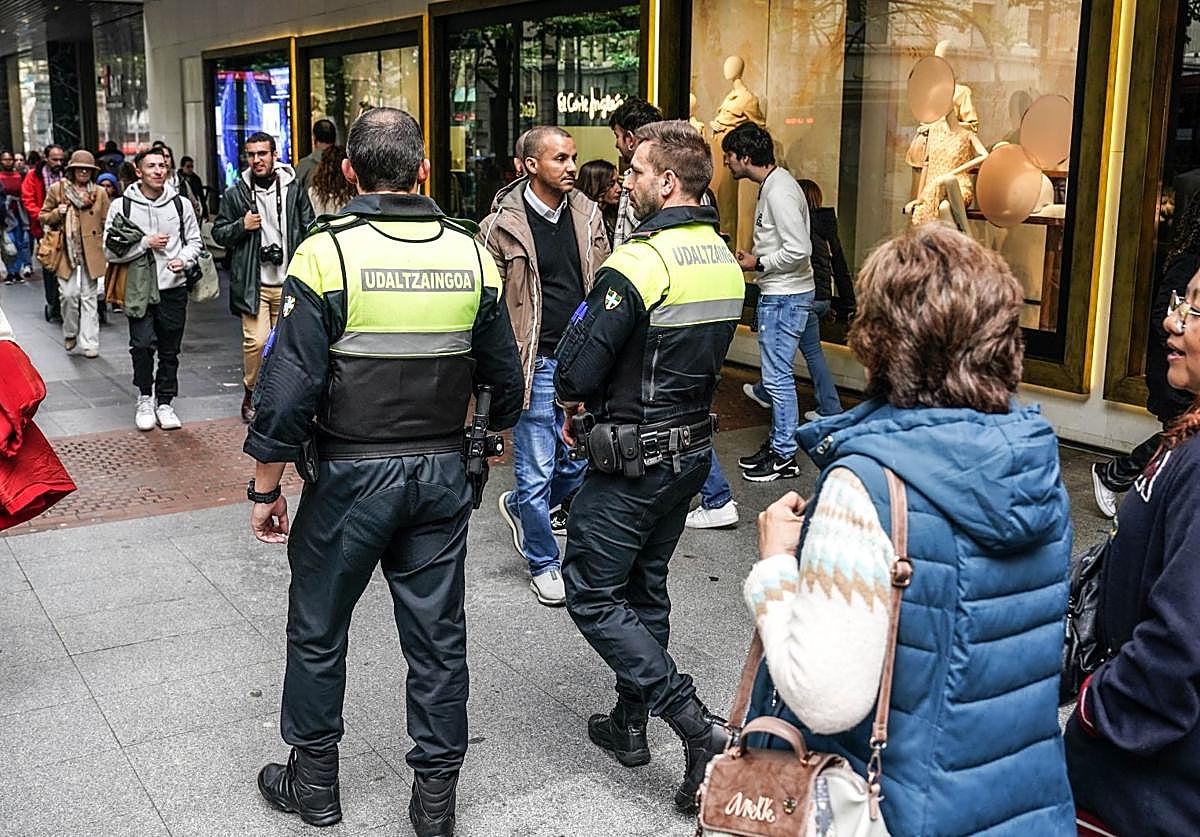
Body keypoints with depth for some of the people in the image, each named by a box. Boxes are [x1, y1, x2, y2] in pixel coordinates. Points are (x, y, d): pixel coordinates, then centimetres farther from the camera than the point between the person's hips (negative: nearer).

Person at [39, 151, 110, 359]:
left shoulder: (100, 193, 6)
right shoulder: (57, 189, 5)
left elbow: (107, 225, 8)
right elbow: (43, 217, 11)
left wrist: (108, 254, 2)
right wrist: (58, 213, -10)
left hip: (92, 253, 0)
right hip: (66, 251, 0)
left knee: (89, 297, 3)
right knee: (69, 294, -7)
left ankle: (89, 343, 8)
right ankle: (70, 333, 18)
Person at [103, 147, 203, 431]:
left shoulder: (181, 204, 6)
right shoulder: (122, 206, -1)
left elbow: (194, 240, 15)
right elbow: (110, 250, -3)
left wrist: (184, 260, -5)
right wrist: (145, 243, -13)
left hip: (173, 288, 2)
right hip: (139, 288, -2)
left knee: (170, 350, 8)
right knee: (142, 344, -14)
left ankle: (164, 402, 21)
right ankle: (145, 399, 6)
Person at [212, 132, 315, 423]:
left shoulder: (294, 189, 4)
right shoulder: (235, 194, 3)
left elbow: (309, 229, 9)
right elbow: (218, 233, 10)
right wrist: (241, 226, -11)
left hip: (288, 281, 2)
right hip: (253, 282, -2)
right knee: (256, 341, -11)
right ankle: (251, 395, 8)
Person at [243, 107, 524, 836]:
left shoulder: (326, 254, -14)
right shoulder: (471, 255, -3)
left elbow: (288, 392, -16)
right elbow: (505, 382, 4)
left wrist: (266, 488, -4)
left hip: (351, 475, -3)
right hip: (443, 474, 4)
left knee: (318, 632, 16)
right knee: (437, 638, 13)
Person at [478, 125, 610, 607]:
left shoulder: (587, 215, 6)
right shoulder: (502, 226, -9)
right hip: (536, 366, -5)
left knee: (579, 465, 12)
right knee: (536, 472, 4)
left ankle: (519, 506, 40)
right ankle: (544, 564, 22)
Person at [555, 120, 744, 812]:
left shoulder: (640, 262, -22)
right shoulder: (725, 261, 6)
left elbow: (577, 374, -23)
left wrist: (577, 400, 1)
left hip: (635, 460, -8)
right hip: (694, 449, 9)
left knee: (593, 595, 3)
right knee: (645, 586, 20)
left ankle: (700, 726, -3)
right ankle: (631, 724, 33)